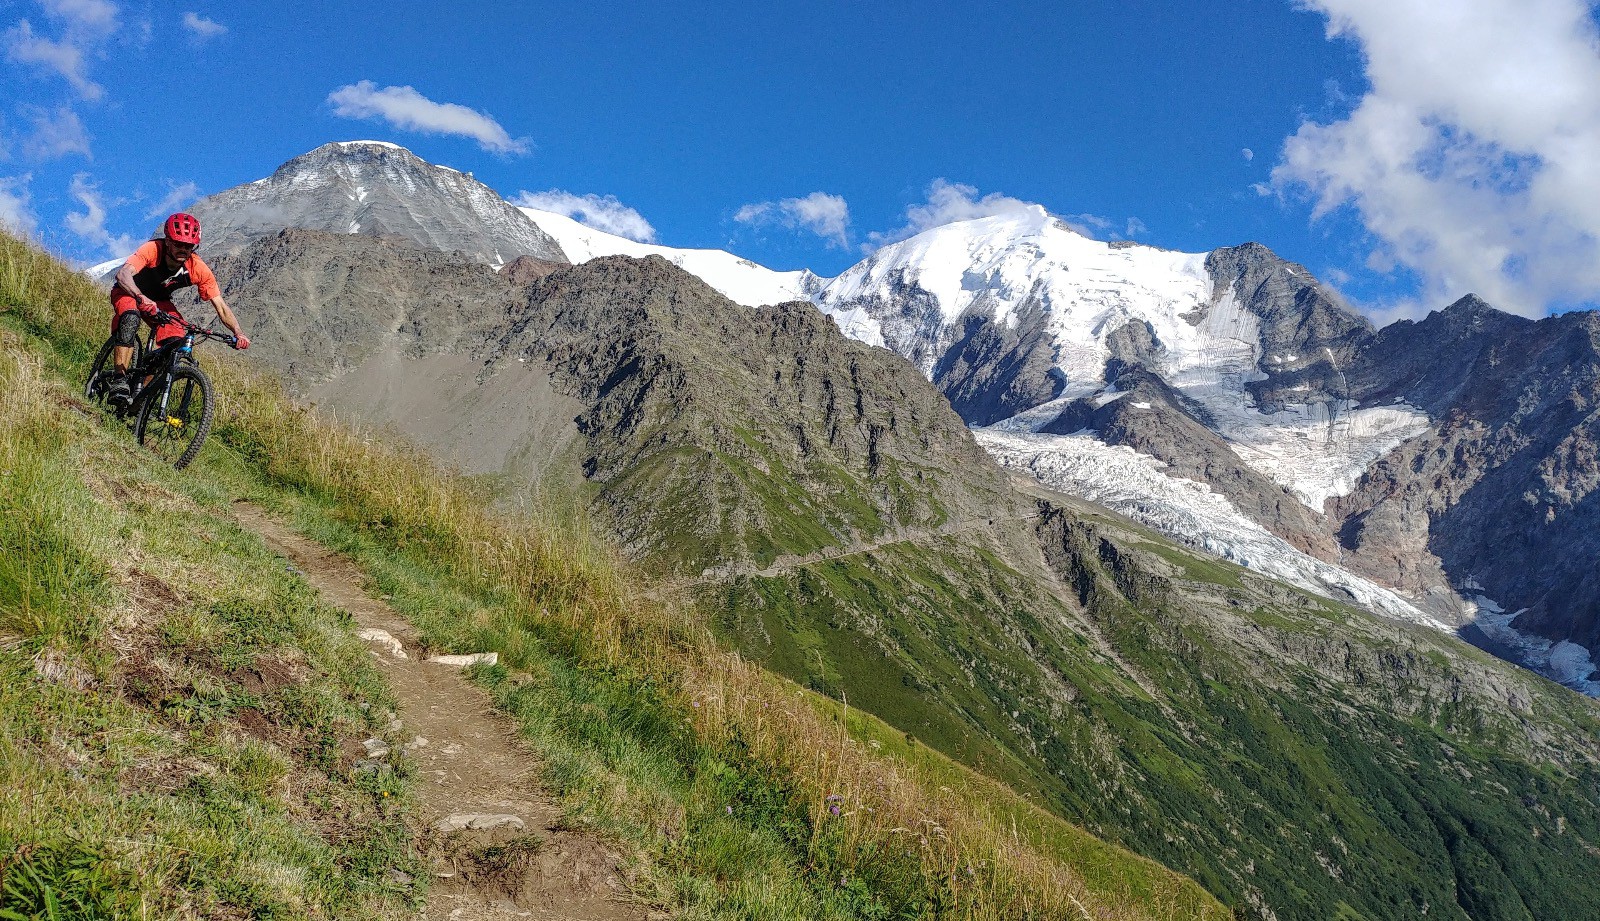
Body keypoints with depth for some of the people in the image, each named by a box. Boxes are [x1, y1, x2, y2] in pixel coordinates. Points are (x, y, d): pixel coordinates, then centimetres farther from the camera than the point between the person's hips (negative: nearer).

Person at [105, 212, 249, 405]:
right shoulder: (153, 250, -34)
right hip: (129, 293, -4)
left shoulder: (199, 269, -26)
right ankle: (119, 381, -33)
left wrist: (238, 333, -40)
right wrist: (142, 299, -67)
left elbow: (221, 306, -23)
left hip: (159, 302, 4)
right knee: (131, 317, -37)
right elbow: (123, 274, -48)